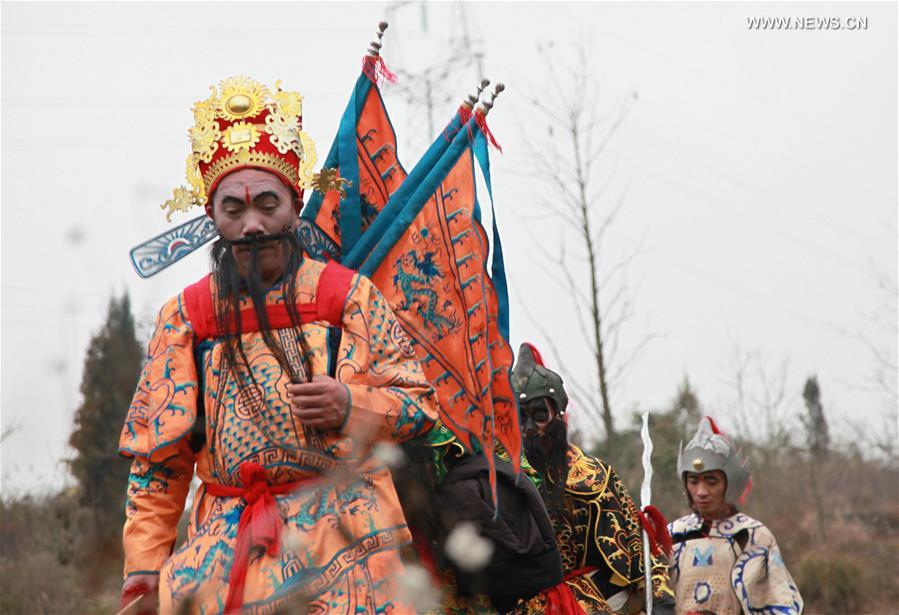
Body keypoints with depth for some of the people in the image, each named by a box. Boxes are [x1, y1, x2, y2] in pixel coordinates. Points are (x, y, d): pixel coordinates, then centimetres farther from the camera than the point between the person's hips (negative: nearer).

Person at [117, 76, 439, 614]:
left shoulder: (349, 296, 6)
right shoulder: (186, 317, 10)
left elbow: (421, 405, 8)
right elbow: (158, 453, 12)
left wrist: (351, 407, -11)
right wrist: (145, 564, 6)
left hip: (344, 538, -1)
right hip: (228, 545, 2)